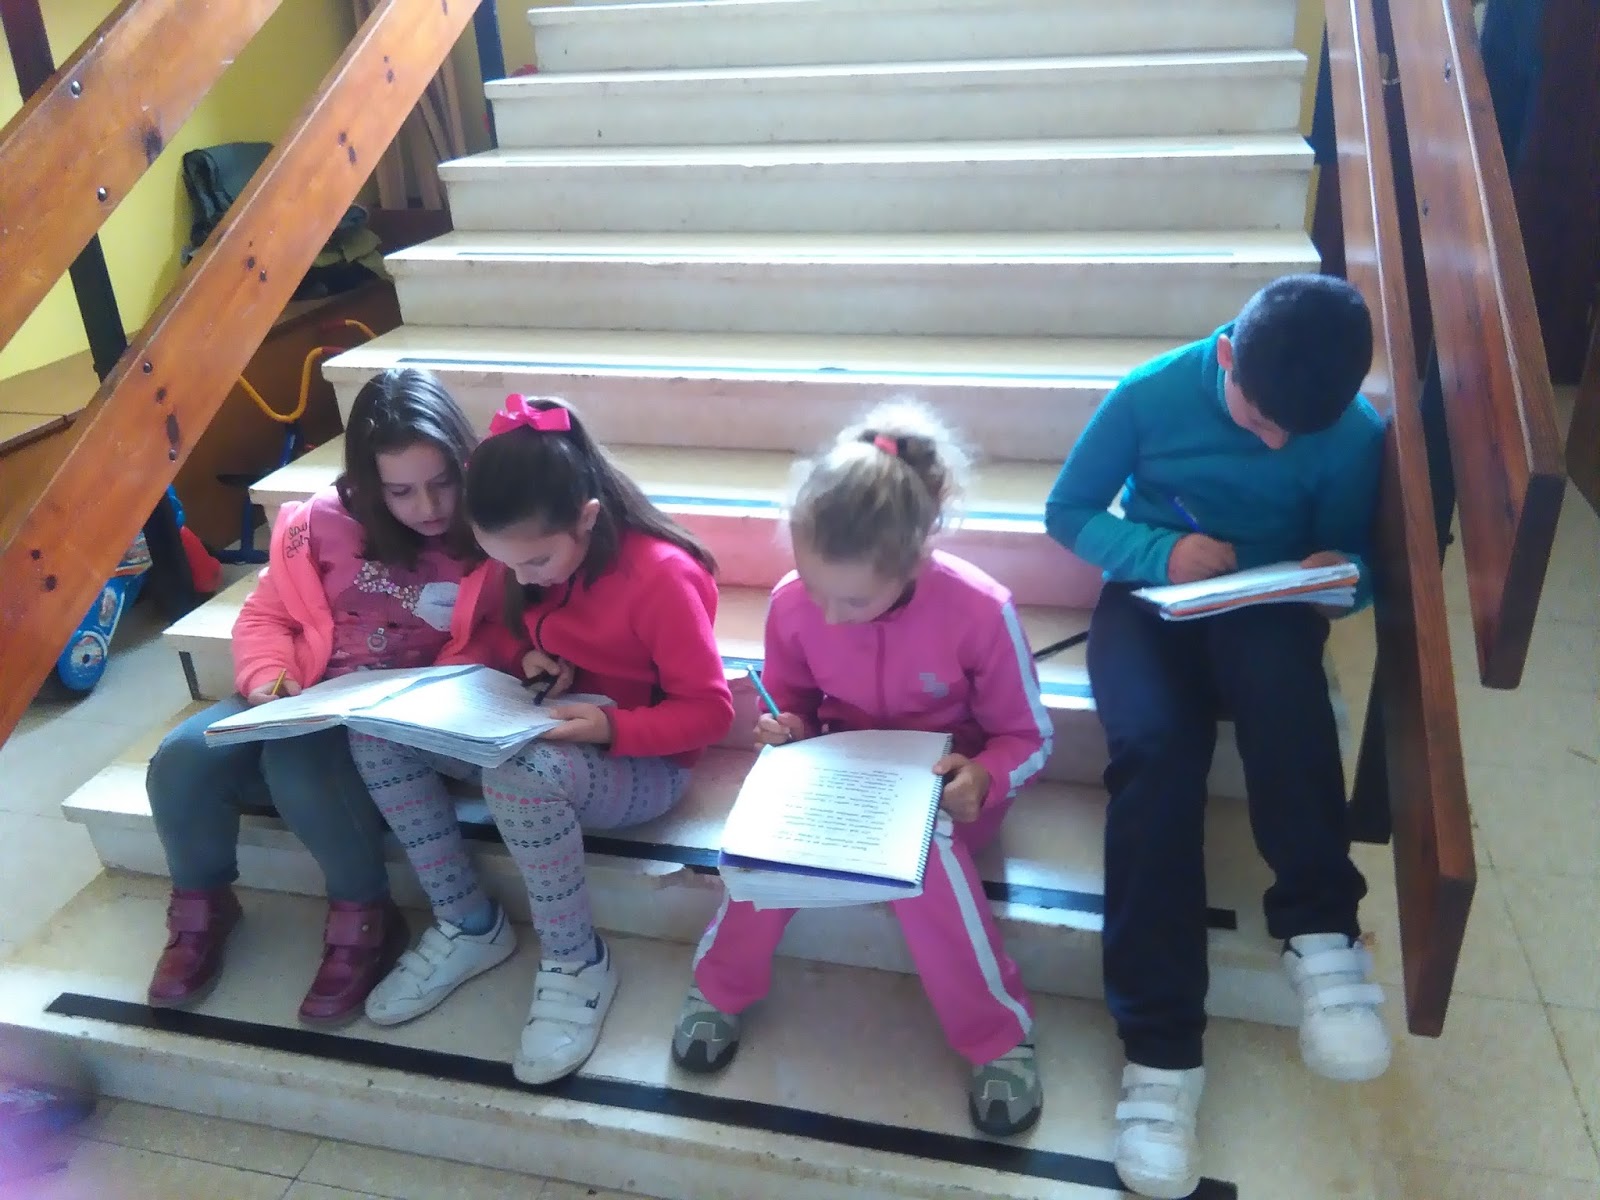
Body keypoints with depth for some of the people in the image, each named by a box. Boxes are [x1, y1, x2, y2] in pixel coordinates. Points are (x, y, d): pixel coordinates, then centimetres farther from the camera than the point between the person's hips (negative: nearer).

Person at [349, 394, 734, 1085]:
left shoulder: (662, 574, -24)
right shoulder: (524, 555, -3)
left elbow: (709, 711, -19)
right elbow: (493, 633, 14)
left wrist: (612, 727, -34)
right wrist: (526, 657, -10)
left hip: (637, 763, -7)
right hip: (536, 738, 7)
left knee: (521, 774, -40)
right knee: (375, 729, -13)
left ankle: (576, 962, -15)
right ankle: (467, 924, -2)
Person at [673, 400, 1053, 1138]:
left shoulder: (981, 612, -27)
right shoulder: (791, 604, -17)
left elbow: (1027, 738, -12)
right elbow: (791, 701, 4)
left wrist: (983, 779, -34)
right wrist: (785, 729, -20)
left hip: (943, 784, -2)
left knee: (923, 846, -36)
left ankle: (1000, 1032, -14)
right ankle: (718, 987, -4)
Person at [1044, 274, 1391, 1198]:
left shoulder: (1354, 435, -6)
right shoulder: (1152, 393, -9)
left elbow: (1355, 557, 7)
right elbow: (1068, 512, -1)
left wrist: (1342, 572, -19)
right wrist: (1159, 553, -19)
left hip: (1265, 607, 1)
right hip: (1152, 599, 0)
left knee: (1275, 671, -40)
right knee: (1154, 744, -33)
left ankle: (1322, 933, -30)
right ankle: (1161, 1048, -32)